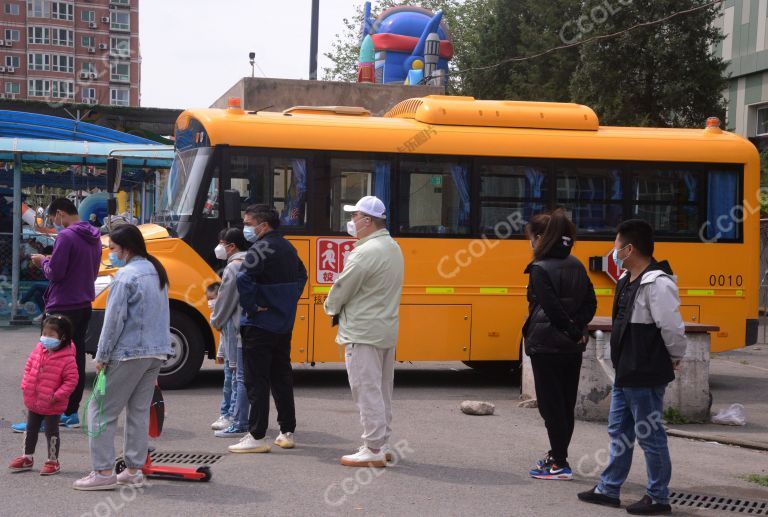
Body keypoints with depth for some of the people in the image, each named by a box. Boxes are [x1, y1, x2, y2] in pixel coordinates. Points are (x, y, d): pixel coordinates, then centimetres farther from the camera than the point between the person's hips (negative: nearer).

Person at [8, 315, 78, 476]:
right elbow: (29, 367, 12)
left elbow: (71, 380, -18)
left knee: (51, 432, 6)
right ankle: (27, 458, 34)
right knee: (31, 429, 18)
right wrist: (25, 385, 2)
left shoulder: (67, 359, -19)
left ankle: (53, 461, 20)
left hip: (52, 405, -6)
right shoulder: (38, 351, -1)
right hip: (33, 402, 7)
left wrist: (57, 395, -22)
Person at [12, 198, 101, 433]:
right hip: (84, 306, 8)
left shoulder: (66, 236, -16)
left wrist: (43, 261, 1)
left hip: (62, 308, -8)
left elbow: (55, 273, -19)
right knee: (76, 358, 12)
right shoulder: (93, 238, 11)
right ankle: (71, 413, 17)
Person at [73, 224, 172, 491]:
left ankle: (103, 472, -3)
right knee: (140, 411, 13)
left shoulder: (126, 275, -15)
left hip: (128, 354, -9)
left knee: (101, 410, -1)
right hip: (156, 353, 9)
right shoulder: (155, 271, 13)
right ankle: (134, 470, 15)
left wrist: (102, 356, -10)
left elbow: (114, 319, -16)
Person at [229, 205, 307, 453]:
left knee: (256, 381, -3)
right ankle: (287, 432, 21)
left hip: (259, 325, -8)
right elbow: (301, 275, 25)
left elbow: (243, 279, -32)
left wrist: (250, 307, -20)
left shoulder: (260, 249, -17)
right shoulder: (287, 248, 11)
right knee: (282, 377, 16)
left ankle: (257, 437, -2)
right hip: (284, 325, 9)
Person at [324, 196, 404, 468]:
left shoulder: (367, 252, -20)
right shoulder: (393, 248, 12)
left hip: (363, 333, -10)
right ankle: (382, 445, 22)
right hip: (386, 330, 10)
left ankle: (373, 450, -3)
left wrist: (331, 308, 6)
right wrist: (339, 308, 12)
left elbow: (342, 287, -15)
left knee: (367, 391, -6)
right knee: (382, 390, 15)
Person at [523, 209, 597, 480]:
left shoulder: (540, 269, -14)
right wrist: (578, 328, -4)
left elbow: (552, 308, -21)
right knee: (566, 403, 14)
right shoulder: (576, 265, 8)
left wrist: (573, 332, -11)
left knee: (551, 404, 0)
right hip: (573, 347, 7)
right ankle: (558, 455, 25)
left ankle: (559, 464, 3)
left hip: (546, 346, -7)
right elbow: (590, 302, 6)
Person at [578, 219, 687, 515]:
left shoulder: (657, 283, -20)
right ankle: (608, 490, 28)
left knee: (650, 436, 1)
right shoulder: (627, 281, 10)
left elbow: (672, 329, -22)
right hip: (624, 374, 10)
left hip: (646, 377, -10)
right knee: (619, 432, 17)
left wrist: (675, 358, -7)